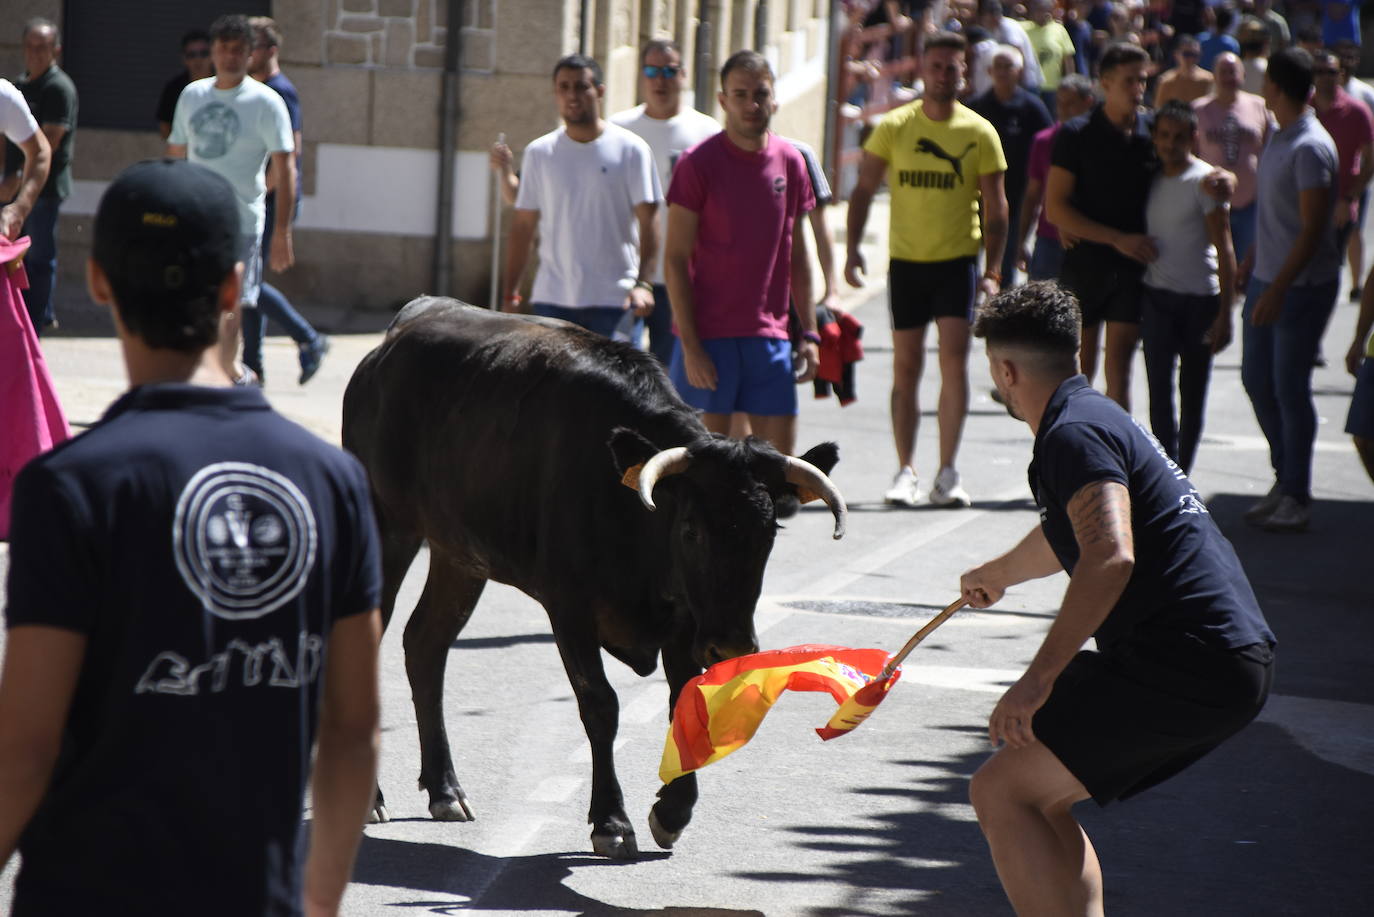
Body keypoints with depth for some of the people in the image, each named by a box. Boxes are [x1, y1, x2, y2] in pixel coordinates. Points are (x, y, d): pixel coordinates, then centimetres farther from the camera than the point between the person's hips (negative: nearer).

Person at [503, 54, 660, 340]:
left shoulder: (630, 150, 0)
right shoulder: (539, 152, 9)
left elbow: (648, 220, -2)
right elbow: (523, 227, 11)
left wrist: (643, 283, -14)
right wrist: (510, 294, 6)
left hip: (613, 298, -3)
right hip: (552, 298, 3)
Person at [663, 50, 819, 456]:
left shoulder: (790, 162, 8)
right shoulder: (698, 163, -6)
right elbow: (675, 259, -7)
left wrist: (809, 332, 10)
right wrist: (690, 346, -13)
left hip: (769, 337, 4)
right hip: (708, 334, -4)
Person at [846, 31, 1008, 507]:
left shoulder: (980, 133, -1)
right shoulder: (894, 126, 1)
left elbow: (995, 208, 2)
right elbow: (864, 189, 5)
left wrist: (992, 271, -5)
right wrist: (853, 247, -7)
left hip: (958, 260, -1)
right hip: (906, 261, 1)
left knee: (954, 360, -10)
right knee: (906, 366, 4)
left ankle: (947, 472, -4)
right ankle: (905, 471, 10)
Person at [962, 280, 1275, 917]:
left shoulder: (1074, 435, -9)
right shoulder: (1099, 417, 24)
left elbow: (1110, 558, -27)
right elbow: (1069, 537, 46)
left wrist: (1039, 678, -28)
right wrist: (995, 574, 66)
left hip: (1182, 667, -10)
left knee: (1001, 793, -8)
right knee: (1038, 798, 20)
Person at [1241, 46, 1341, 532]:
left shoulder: (1311, 148, -19)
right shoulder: (1279, 138, 10)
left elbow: (1312, 229, -22)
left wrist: (1278, 289, -26)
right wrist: (1251, 261, 25)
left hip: (1302, 286, -9)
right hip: (1267, 280, 9)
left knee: (1289, 388, -3)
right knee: (1257, 379, 13)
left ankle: (1297, 497, 6)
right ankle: (1285, 478, 26)